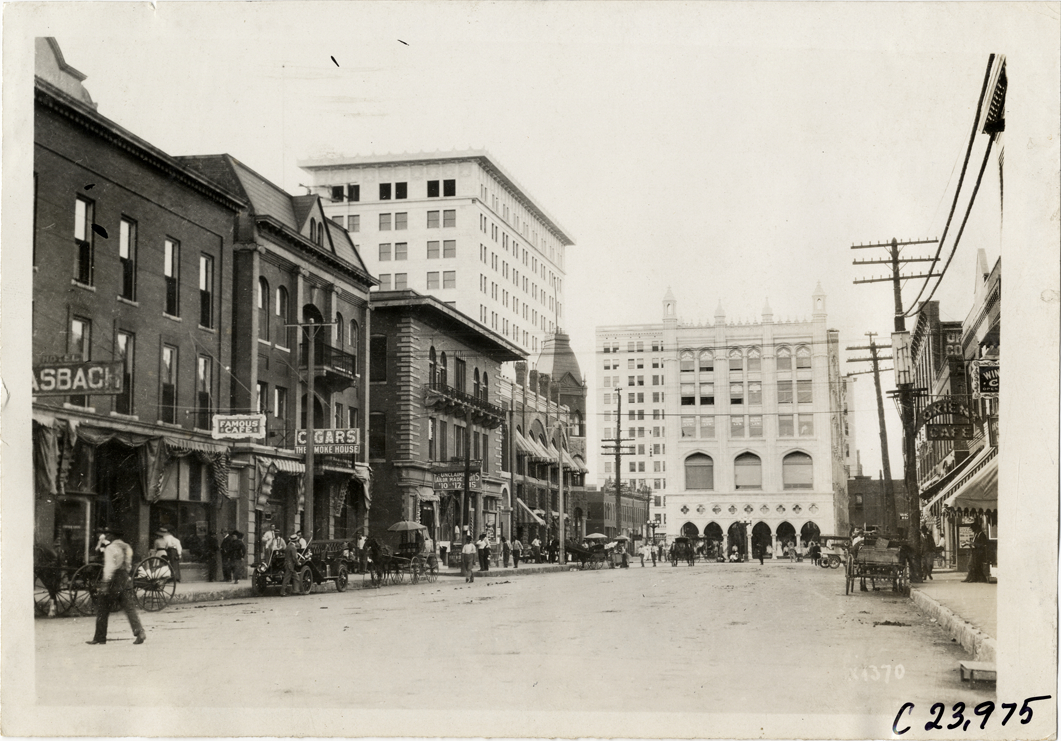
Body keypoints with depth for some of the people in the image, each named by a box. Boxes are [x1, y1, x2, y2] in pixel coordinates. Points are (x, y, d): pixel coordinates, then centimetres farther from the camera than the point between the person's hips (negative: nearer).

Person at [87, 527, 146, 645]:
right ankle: (139, 632, -13)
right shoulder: (127, 547, 13)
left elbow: (109, 566, -17)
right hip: (126, 579, 7)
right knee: (129, 607, 3)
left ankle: (99, 638, 9)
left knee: (102, 609, 5)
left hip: (114, 578, -6)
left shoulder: (110, 548, -9)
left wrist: (105, 582, -19)